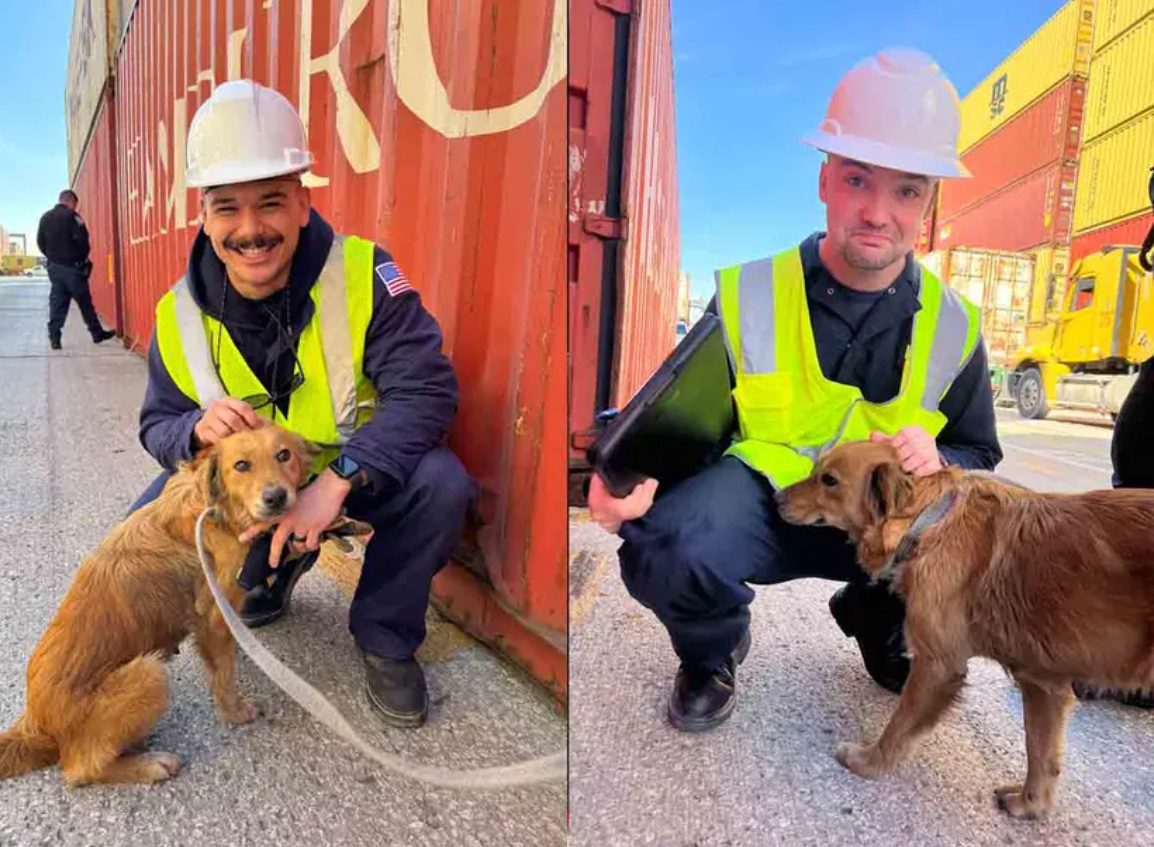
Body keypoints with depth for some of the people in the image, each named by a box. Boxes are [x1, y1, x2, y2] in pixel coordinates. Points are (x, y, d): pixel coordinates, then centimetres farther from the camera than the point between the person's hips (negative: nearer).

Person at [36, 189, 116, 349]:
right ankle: (97, 333, 11)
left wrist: (52, 256, 20)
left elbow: (40, 242, 11)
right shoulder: (72, 216, -10)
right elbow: (82, 240, -14)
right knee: (84, 302, 3)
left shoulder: (45, 217, 10)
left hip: (54, 266, 6)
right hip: (72, 266, -6)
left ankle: (54, 337, 1)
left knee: (57, 302, 6)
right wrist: (83, 258, 2)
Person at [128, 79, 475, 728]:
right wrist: (197, 430, -27)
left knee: (441, 484, -32)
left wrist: (337, 479, -40)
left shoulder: (363, 274, -22)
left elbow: (427, 390, -29)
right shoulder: (181, 315, -10)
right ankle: (275, 569, 20)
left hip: (362, 464, -3)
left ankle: (385, 636, -4)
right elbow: (157, 425, 0)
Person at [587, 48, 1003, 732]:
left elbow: (979, 456, 12)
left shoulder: (953, 325, 0)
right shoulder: (745, 293, -8)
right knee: (663, 547, -36)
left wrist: (937, 463, -13)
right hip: (758, 495, -3)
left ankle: (878, 625, 14)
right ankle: (715, 651, 5)